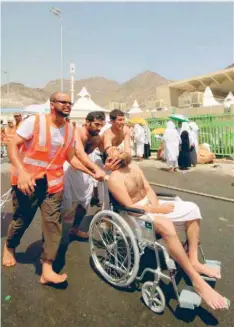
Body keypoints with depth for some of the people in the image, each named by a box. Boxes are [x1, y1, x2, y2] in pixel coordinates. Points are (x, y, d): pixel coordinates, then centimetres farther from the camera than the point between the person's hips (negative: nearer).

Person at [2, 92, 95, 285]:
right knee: (21, 220, 12)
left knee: (53, 223, -3)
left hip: (53, 183, 4)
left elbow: (71, 157, 9)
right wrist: (21, 172, -28)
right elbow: (12, 146, -13)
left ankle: (47, 270, 6)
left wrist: (92, 172, 1)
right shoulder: (35, 121, -11)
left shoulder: (69, 129, 3)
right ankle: (9, 247, 46)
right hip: (28, 181, -3)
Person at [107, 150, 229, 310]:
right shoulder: (115, 178, -19)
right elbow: (129, 207, -23)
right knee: (165, 224, -38)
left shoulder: (133, 165, 7)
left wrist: (155, 205, -12)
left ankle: (193, 260, 1)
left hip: (149, 204, 9)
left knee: (192, 208, 0)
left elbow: (148, 188, 7)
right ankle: (197, 280, -24)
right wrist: (157, 210, -18)